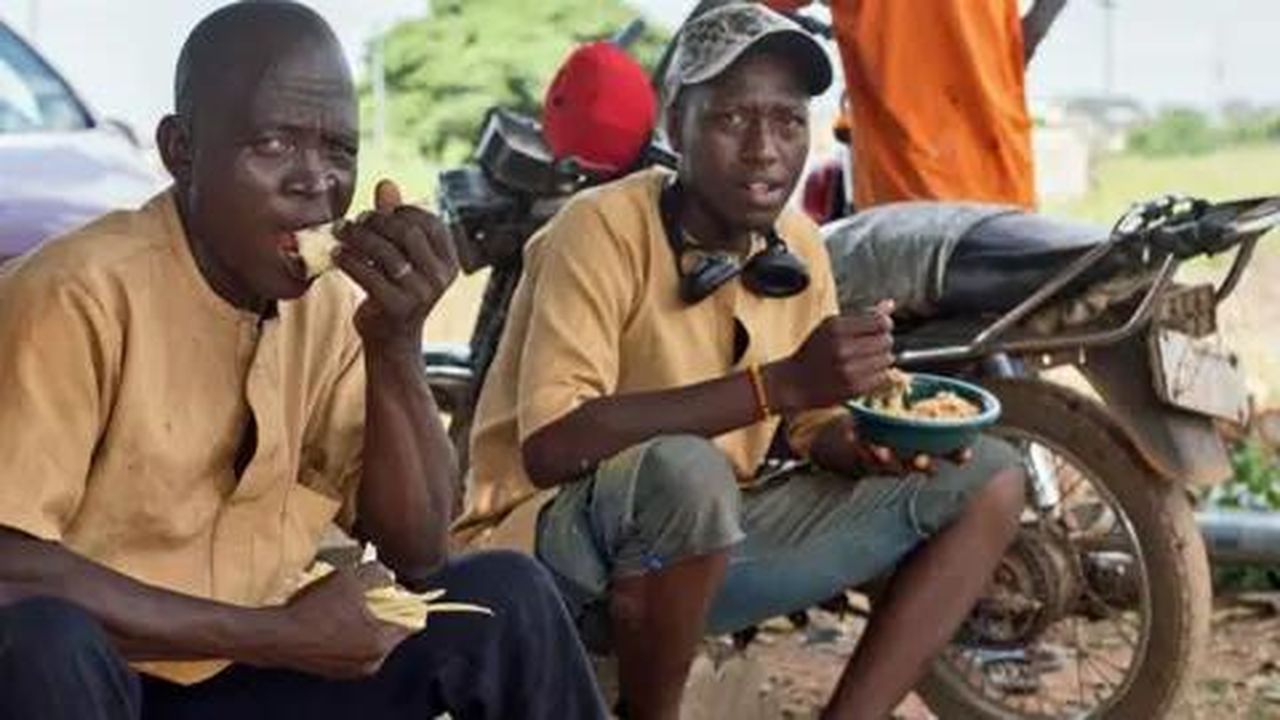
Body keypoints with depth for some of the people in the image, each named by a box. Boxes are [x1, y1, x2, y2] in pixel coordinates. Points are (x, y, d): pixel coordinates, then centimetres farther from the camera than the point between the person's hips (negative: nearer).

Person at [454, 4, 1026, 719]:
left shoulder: (798, 247, 1)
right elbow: (549, 445, -32)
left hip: (713, 532, 7)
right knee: (685, 470, -40)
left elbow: (818, 430, 13)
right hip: (559, 540, -7)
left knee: (987, 478, 1)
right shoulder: (604, 230, -19)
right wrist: (781, 382, -34)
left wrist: (868, 439, -13)